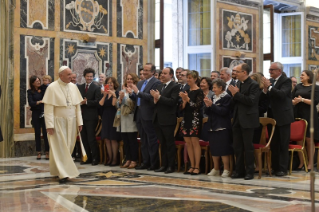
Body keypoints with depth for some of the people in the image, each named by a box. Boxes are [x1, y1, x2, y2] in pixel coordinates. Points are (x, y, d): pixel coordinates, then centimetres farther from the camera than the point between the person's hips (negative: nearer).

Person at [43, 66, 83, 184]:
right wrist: (49, 125, -17)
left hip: (71, 122, 5)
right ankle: (63, 173, -3)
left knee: (68, 147, 8)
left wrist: (79, 122, 3)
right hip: (58, 122, -5)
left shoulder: (73, 87, 6)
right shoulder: (52, 88, -9)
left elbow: (77, 105, 8)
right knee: (60, 147, -4)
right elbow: (48, 107, -11)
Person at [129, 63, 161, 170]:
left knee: (152, 141, -3)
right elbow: (136, 98, 18)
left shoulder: (156, 83, -8)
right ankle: (145, 162, 20)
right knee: (143, 141, 13)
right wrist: (131, 93, -1)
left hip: (148, 115, -8)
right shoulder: (140, 83, 18)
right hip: (139, 114, 8)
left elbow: (151, 97, -20)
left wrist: (138, 92, -21)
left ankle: (154, 164, 2)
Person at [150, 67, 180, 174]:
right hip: (158, 119, 7)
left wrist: (159, 97, -20)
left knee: (170, 143, 0)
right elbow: (155, 101, 16)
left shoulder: (175, 87, -6)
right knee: (162, 144, 12)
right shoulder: (159, 86, 16)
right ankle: (164, 165, 19)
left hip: (168, 120, -7)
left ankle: (171, 166, 6)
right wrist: (155, 100, -6)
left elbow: (173, 101, -18)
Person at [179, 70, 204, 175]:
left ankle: (197, 167, -2)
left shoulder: (199, 92, -5)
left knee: (195, 142, -6)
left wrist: (188, 99, -18)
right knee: (188, 143, 7)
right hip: (186, 119, 7)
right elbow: (182, 107, 11)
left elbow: (198, 105, -13)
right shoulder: (186, 91, 13)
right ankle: (192, 166, 13)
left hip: (195, 119, -7)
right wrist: (184, 100, -8)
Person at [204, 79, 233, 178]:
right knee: (214, 150, 11)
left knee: (224, 150, -5)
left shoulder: (227, 97, -8)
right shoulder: (213, 97, 14)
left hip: (222, 128, -7)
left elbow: (223, 111, -19)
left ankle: (226, 170, 2)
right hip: (212, 127, 7)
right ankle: (215, 169, 20)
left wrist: (212, 105, -17)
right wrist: (207, 106, -5)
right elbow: (207, 112, 14)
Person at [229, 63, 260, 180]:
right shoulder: (238, 84, 12)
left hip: (248, 120, -7)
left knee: (248, 146, -1)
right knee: (237, 146, 11)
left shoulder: (254, 85, -11)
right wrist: (234, 95, -7)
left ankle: (250, 171, 8)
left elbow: (251, 101, -22)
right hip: (237, 120, 7)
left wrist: (237, 94, -19)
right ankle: (239, 170, 20)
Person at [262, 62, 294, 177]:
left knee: (283, 144, -1)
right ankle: (274, 167, 20)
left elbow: (282, 94, -24)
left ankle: (282, 168, 4)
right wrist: (265, 89, -10)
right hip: (272, 116, 7)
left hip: (283, 116, -7)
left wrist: (269, 87, -25)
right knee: (273, 143, 12)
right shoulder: (270, 81, 10)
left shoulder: (286, 81, -9)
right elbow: (267, 98, 9)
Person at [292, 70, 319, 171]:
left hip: (309, 116, -4)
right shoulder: (298, 87, 15)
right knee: (299, 140, 3)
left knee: (309, 140, -1)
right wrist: (295, 101, -15)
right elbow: (291, 99, 7)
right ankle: (301, 163, 10)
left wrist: (302, 99, -15)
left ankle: (310, 164, 3)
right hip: (298, 115, 4)